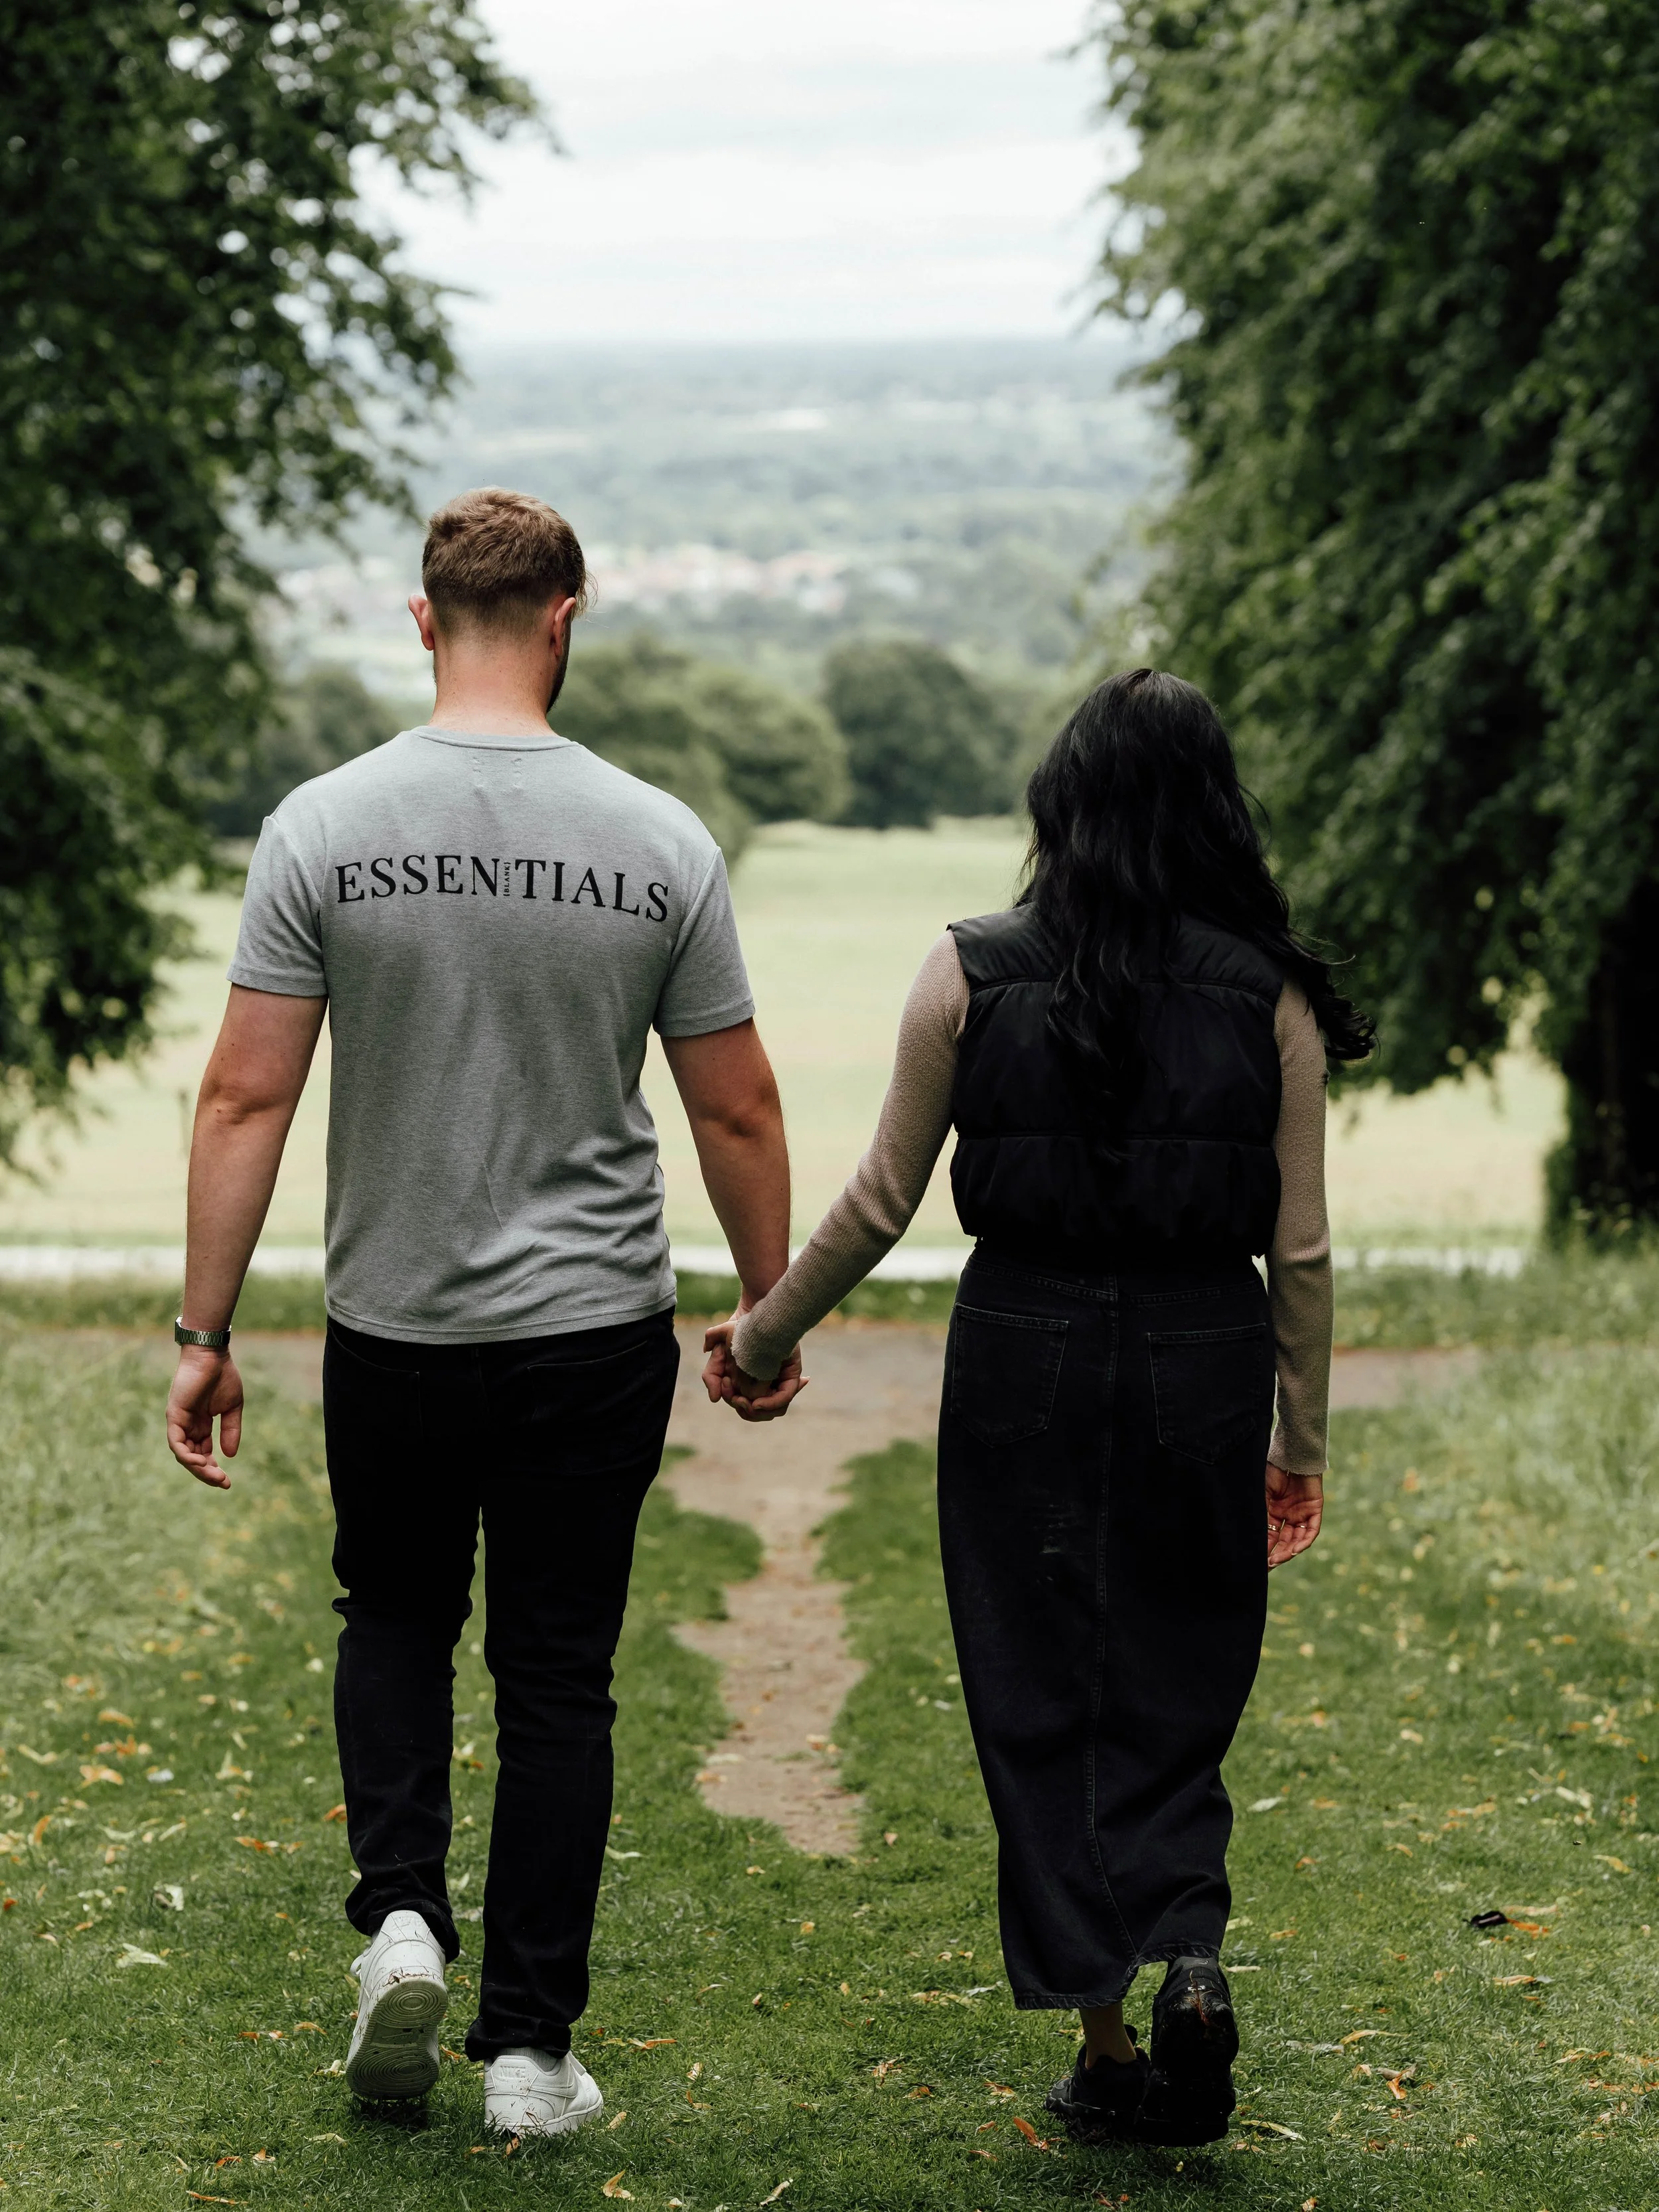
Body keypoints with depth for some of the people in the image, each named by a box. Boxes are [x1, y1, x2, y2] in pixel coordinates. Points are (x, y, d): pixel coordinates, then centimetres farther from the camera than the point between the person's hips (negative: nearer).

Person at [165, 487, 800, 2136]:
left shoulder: (323, 828, -9)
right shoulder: (660, 842, -7)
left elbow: (246, 1096, -10)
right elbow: (736, 1112, -1)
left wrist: (205, 1335, -4)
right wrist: (769, 1311, 13)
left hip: (394, 1334, 0)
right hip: (597, 1337, 0)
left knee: (395, 1617, 24)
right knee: (559, 1681, 9)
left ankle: (402, 1912, 3)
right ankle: (529, 2044, 11)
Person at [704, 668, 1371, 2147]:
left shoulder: (973, 975, -4)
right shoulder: (1269, 994, -2)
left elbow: (881, 1203, 0)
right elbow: (1300, 1246, 1)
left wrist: (766, 1334, 14)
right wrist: (1303, 1440, 12)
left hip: (1025, 1356, -1)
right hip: (1203, 1360, 1)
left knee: (1042, 1694, 9)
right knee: (1179, 1688, 14)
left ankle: (1103, 2038, 10)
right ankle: (1191, 1954, -9)